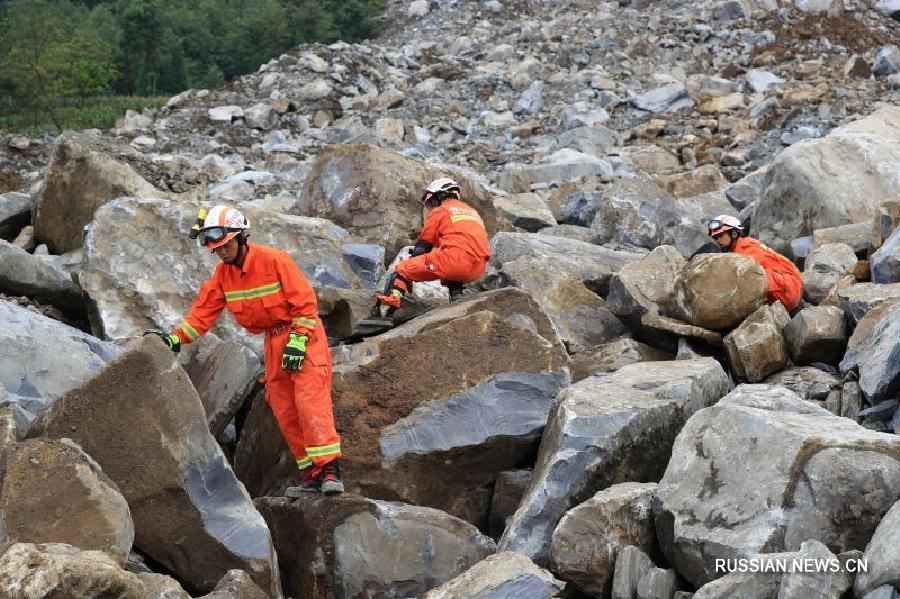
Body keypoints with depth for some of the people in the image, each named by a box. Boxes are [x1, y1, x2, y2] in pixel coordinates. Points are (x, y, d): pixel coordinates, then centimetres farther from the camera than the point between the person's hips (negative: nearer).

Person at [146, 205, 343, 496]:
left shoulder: (273, 260, -16)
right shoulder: (223, 274, 2)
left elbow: (305, 300, -15)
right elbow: (204, 311, 2)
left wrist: (297, 341, -20)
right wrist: (177, 338, -11)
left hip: (303, 333, -7)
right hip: (273, 340, 7)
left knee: (310, 399, -19)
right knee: (284, 411, 2)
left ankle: (329, 467, -21)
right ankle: (311, 474, 5)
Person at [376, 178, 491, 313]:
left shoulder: (439, 212, 11)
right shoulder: (472, 211, 30)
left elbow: (422, 245, 11)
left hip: (456, 260, -7)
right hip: (477, 271, 7)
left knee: (402, 269, 1)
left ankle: (384, 311, -16)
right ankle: (456, 296, 15)